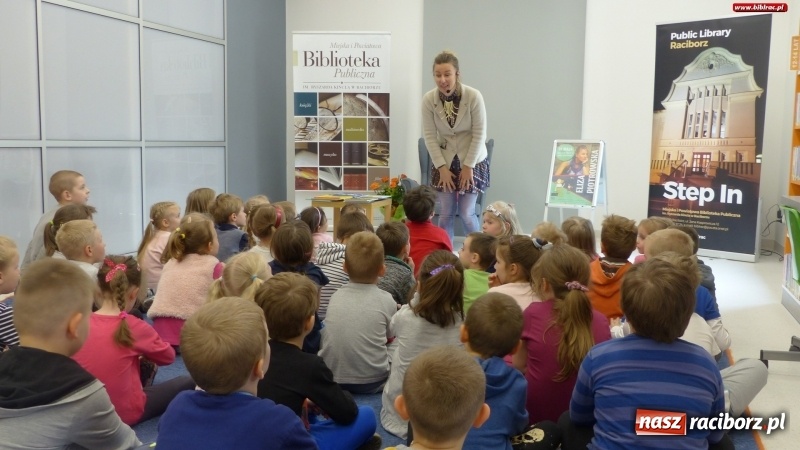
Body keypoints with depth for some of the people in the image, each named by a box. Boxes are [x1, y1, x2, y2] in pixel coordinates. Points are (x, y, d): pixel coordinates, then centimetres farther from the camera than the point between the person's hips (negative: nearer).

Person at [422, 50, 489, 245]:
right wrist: (442, 167, -11)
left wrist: (468, 166, -13)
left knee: (466, 213, -4)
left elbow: (479, 134, -13)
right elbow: (429, 136, -8)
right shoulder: (429, 99, -13)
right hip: (444, 160, 2)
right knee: (445, 214, 1)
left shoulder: (474, 96, -19)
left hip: (472, 160, -2)